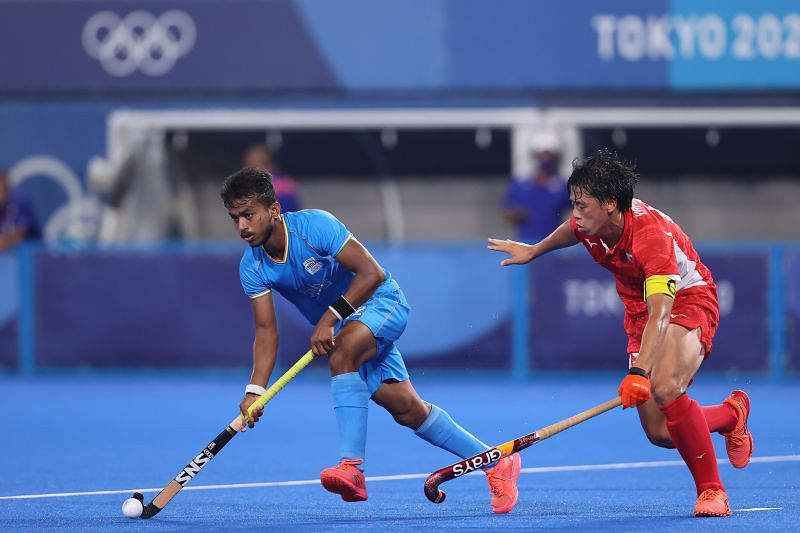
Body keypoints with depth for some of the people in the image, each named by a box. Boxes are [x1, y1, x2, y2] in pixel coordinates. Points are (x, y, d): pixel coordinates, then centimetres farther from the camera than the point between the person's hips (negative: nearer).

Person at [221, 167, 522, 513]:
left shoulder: (314, 225, -26)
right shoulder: (252, 268, -10)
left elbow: (372, 273, -26)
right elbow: (266, 330, -10)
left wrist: (330, 317, -32)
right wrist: (255, 390, -22)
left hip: (380, 302, -6)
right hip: (341, 330, 6)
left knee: (342, 352, -36)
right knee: (407, 410, 3)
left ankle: (352, 467, -44)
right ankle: (497, 464, 17)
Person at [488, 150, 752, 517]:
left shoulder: (652, 235, -34)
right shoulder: (589, 224, -12)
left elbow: (660, 315, -44)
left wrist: (639, 373, -56)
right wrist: (534, 251, 33)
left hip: (688, 300, -7)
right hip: (640, 312, 7)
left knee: (665, 389, -37)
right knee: (660, 433, -1)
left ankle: (711, 490, -23)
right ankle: (732, 413, 32)